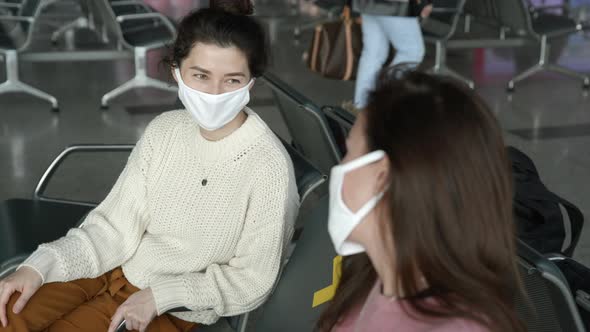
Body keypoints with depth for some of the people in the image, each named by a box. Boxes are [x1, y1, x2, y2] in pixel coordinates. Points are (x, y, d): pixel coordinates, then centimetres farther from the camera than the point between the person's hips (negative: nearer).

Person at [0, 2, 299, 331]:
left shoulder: (269, 166, -24)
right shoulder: (164, 130, -6)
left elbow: (251, 281, -15)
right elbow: (116, 225, -3)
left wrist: (158, 296, -20)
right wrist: (40, 266, -15)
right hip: (118, 266, 5)